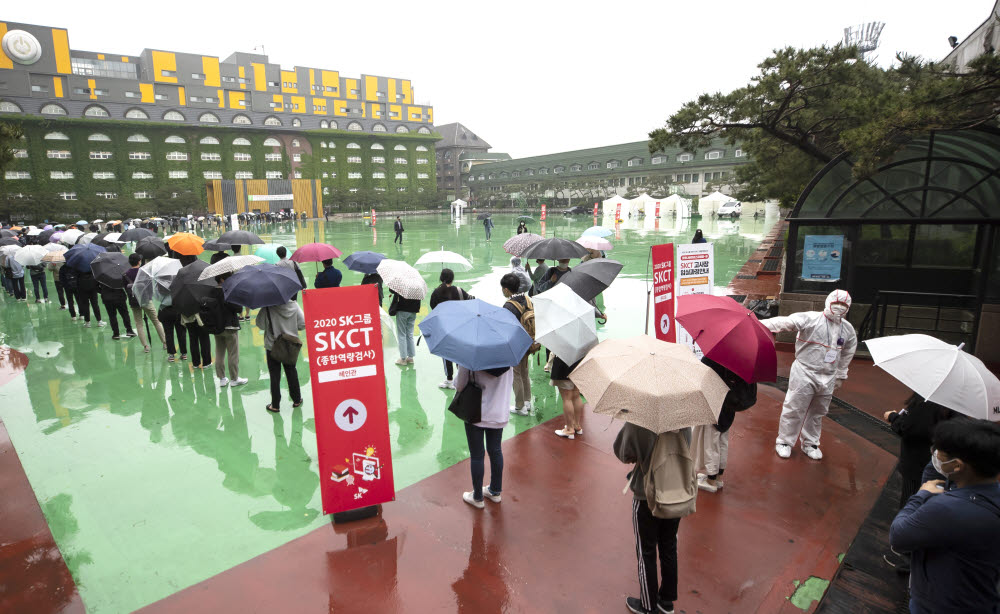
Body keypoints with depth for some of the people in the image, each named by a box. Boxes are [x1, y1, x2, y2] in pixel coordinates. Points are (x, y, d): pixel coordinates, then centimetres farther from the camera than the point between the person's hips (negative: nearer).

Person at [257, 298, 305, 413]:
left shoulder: (268, 308, -18)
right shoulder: (294, 305, -9)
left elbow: (260, 324, -14)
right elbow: (303, 324, -6)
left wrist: (272, 325, 3)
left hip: (272, 346, -3)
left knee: (274, 375, 7)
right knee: (291, 371, 18)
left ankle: (275, 405, 13)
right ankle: (297, 400, 26)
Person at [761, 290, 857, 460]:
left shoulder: (848, 329, 7)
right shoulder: (810, 319, -14)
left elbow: (848, 352, 21)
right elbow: (786, 322, -26)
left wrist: (841, 375, 24)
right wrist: (760, 324, -42)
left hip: (828, 378, 5)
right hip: (804, 373, -5)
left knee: (818, 412, 16)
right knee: (794, 409, 1)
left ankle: (810, 443, 34)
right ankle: (784, 441, 18)